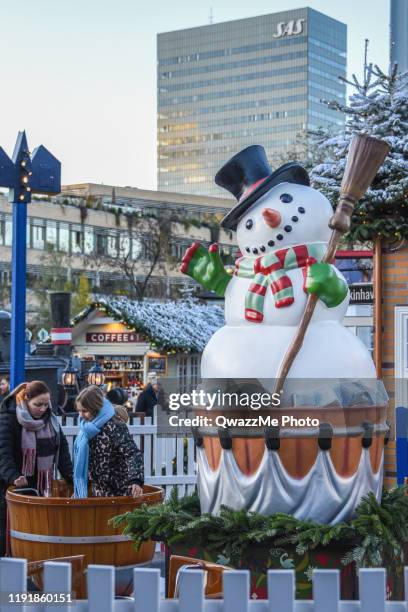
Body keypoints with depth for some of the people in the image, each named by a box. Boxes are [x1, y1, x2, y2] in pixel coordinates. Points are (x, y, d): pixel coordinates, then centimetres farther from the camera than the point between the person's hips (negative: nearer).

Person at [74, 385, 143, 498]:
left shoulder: (114, 427, -19)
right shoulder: (87, 427, 6)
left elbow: (133, 454, -27)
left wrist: (135, 481, -42)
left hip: (118, 493, -7)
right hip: (97, 493, 8)